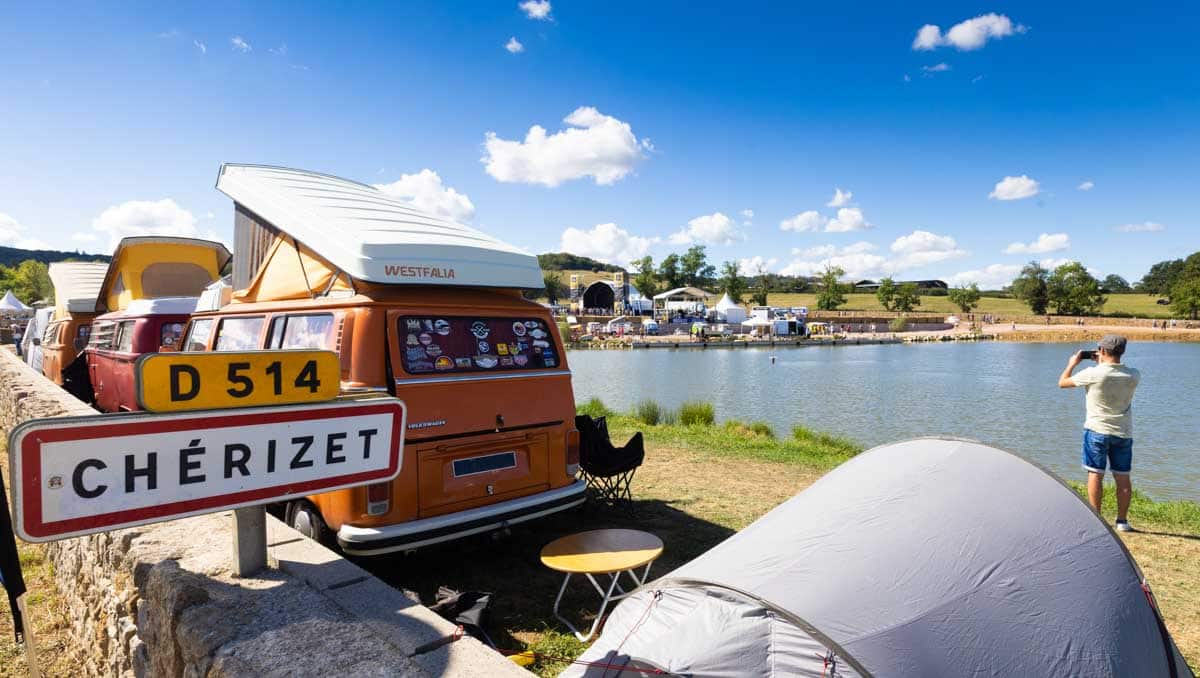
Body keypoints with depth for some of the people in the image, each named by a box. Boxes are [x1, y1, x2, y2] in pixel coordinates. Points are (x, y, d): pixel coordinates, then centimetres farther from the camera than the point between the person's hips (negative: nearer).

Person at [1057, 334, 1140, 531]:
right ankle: (1122, 521, 17)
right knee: (1122, 477, 10)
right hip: (1124, 433, 4)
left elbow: (1062, 382, -3)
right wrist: (1103, 365, 21)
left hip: (1097, 431, -4)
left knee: (1095, 474, 3)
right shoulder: (1134, 376, -4)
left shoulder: (1093, 374, -16)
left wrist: (1072, 363, 13)